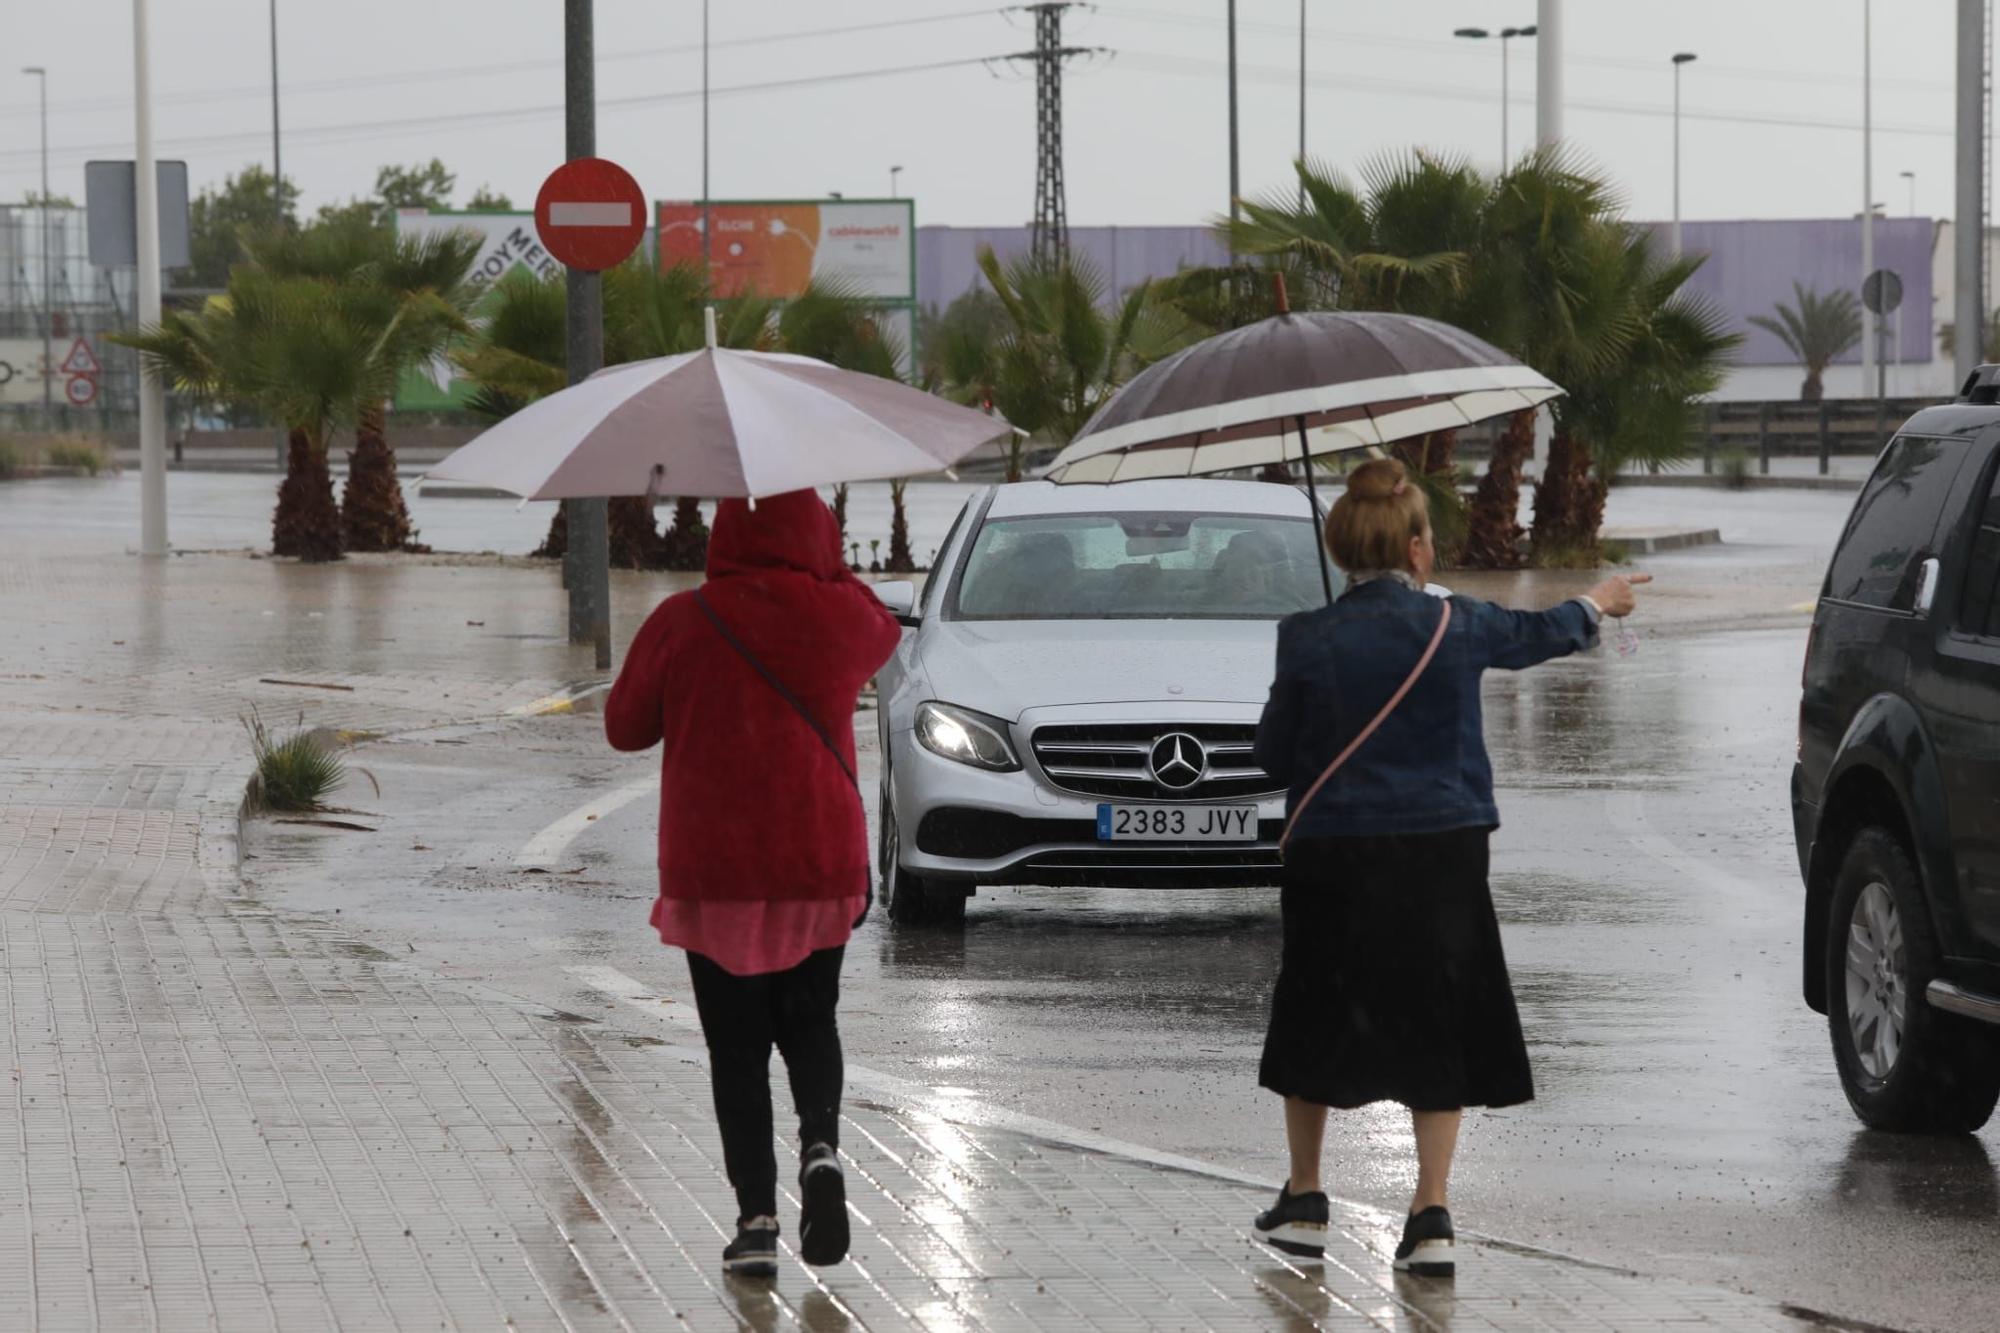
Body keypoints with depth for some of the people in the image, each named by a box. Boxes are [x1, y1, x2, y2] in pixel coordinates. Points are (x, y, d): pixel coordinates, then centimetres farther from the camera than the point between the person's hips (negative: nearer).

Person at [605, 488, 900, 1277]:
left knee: (737, 1047, 8)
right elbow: (883, 637, 21)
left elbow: (625, 727, 2)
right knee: (809, 1021, 19)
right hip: (823, 866, 2)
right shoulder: (842, 616, -4)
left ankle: (756, 1215, 0)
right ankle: (820, 1143, -8)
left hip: (713, 874, -2)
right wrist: (821, 563, 15)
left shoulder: (683, 625, -9)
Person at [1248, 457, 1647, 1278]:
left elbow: (1273, 753, 0)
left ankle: (1303, 1203, 25)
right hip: (1439, 853, 0)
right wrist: (1597, 603, 36)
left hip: (1334, 857, 0)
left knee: (1318, 1021, 16)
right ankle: (1431, 1216, 1)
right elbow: (1536, 635, 15)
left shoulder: (1308, 641, -9)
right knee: (1436, 1026, 7)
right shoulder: (1453, 627, -6)